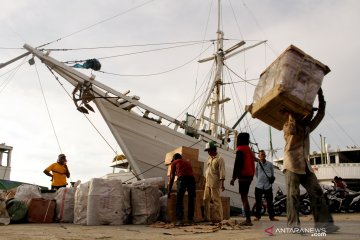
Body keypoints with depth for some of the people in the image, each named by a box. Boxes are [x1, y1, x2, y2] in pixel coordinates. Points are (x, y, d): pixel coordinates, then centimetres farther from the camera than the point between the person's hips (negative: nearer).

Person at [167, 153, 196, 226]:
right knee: (191, 200, 11)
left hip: (182, 178, -4)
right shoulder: (187, 162, 36)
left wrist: (169, 190, 24)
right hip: (191, 178, 4)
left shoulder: (174, 163, 24)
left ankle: (180, 220, -5)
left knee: (179, 200, 2)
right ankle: (191, 220, 11)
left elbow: (172, 177, 20)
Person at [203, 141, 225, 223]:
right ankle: (206, 217, 17)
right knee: (206, 200, 9)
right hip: (208, 183, 8)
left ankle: (218, 218, 4)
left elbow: (222, 172, -13)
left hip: (215, 183, -8)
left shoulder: (219, 159, -7)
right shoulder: (209, 158, 16)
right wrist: (205, 181, 20)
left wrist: (222, 184, -18)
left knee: (216, 200, -3)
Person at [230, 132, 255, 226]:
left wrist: (233, 178, -14)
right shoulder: (249, 150, 19)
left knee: (244, 198, -9)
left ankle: (248, 220, -12)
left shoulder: (240, 150, -9)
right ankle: (248, 220, 12)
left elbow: (237, 165, -15)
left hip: (243, 176, -9)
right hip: (249, 176, 9)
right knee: (245, 197, 12)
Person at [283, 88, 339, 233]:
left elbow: (320, 115, 12)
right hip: (292, 165, -6)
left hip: (306, 166, 6)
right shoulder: (287, 127, 3)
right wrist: (308, 114, -11)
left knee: (317, 193, -3)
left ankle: (323, 223, -4)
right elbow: (295, 128, -20)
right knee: (293, 195, -8)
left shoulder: (307, 128, 20)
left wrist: (320, 96, 5)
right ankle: (293, 224, -7)